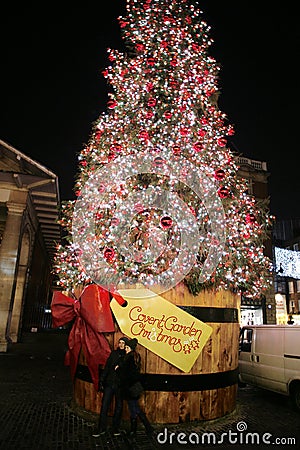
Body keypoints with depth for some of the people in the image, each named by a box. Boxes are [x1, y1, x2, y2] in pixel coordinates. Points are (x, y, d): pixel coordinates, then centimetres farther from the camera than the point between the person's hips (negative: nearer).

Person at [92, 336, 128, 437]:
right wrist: (101, 381, 4)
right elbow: (106, 368, 6)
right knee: (104, 406, 3)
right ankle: (101, 429, 15)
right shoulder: (114, 353, 4)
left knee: (118, 406, 10)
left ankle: (116, 428, 26)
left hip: (120, 385, -2)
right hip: (109, 383, 2)